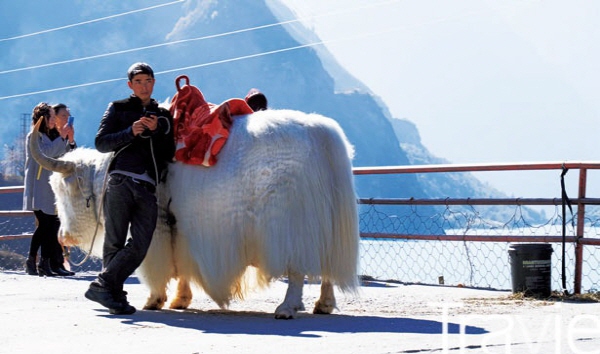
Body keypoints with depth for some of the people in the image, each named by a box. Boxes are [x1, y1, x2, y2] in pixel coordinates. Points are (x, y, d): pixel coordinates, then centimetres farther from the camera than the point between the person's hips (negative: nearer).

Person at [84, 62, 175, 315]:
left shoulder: (163, 116, 21)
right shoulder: (117, 109, 13)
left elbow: (169, 154, 14)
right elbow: (101, 143, 3)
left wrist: (156, 131, -2)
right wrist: (131, 132, -10)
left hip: (148, 189, 3)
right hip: (121, 181, -3)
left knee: (140, 246, -10)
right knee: (114, 242, -5)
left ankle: (102, 286, -7)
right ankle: (116, 296, 1)